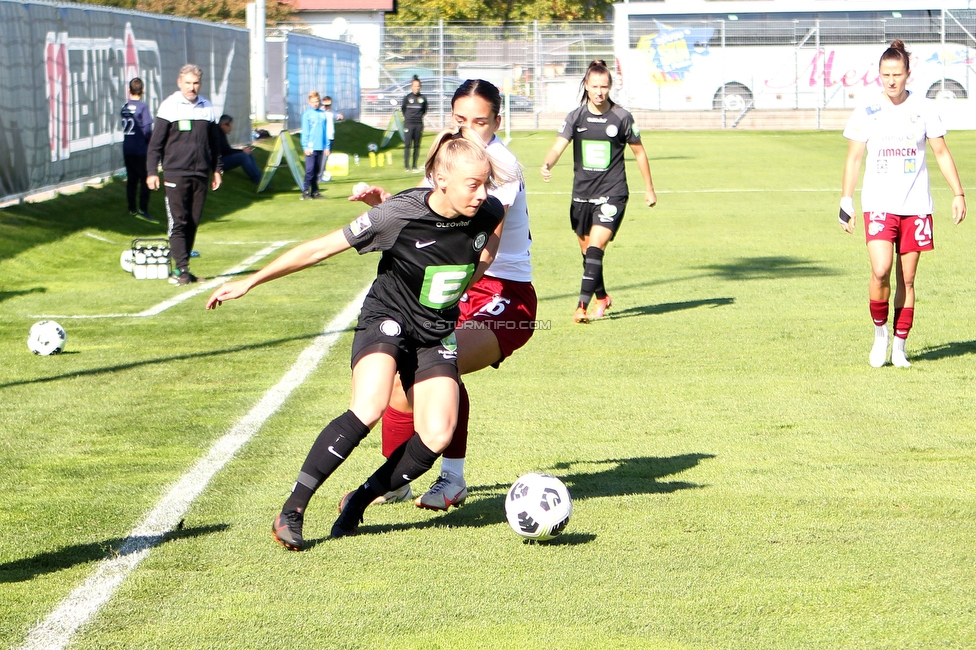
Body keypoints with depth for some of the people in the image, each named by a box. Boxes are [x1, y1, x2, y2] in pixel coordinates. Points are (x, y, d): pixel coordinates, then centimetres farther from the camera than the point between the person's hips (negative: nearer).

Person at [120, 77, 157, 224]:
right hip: (140, 150, -6)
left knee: (131, 179, 14)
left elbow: (124, 127, 9)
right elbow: (146, 130, -15)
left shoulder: (124, 107, 6)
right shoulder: (142, 107, -13)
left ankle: (132, 209, 19)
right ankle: (143, 210, -9)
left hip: (127, 149, 6)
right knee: (145, 179, -3)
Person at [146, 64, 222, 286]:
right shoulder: (169, 107, -2)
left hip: (200, 175, 4)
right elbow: (156, 142, -1)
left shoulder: (207, 108, 11)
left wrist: (217, 169, 18)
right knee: (178, 223, -8)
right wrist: (152, 171, -6)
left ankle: (183, 269, 11)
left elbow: (214, 142, 21)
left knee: (193, 223, 5)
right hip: (176, 174, -4)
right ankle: (182, 269, -9)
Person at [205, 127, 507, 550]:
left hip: (437, 334, 4)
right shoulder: (399, 215, -24)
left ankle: (359, 502, 6)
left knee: (437, 436, -16)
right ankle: (292, 511, -22)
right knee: (370, 407, -30)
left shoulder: (489, 214, -13)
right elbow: (320, 249, -17)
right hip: (387, 316, -4)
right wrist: (249, 282, -15)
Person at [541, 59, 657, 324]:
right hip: (582, 193, 4)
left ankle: (582, 305, -23)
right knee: (587, 249, 13)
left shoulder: (622, 118, -2)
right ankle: (601, 297, 35)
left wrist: (649, 188, 13)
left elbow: (639, 152, 9)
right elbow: (558, 146, -9)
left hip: (612, 193, -4)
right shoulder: (576, 117, 2)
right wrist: (547, 165, -32)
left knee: (595, 247, -18)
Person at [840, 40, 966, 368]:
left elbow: (941, 153, 9)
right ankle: (879, 331, 3)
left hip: (915, 205, 1)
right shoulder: (867, 112, 2)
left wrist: (958, 193, 4)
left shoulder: (925, 109, 3)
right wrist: (846, 202, 5)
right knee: (881, 270, -19)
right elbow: (853, 158, 8)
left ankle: (899, 346, 14)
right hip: (878, 203, -1)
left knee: (907, 278, 3)